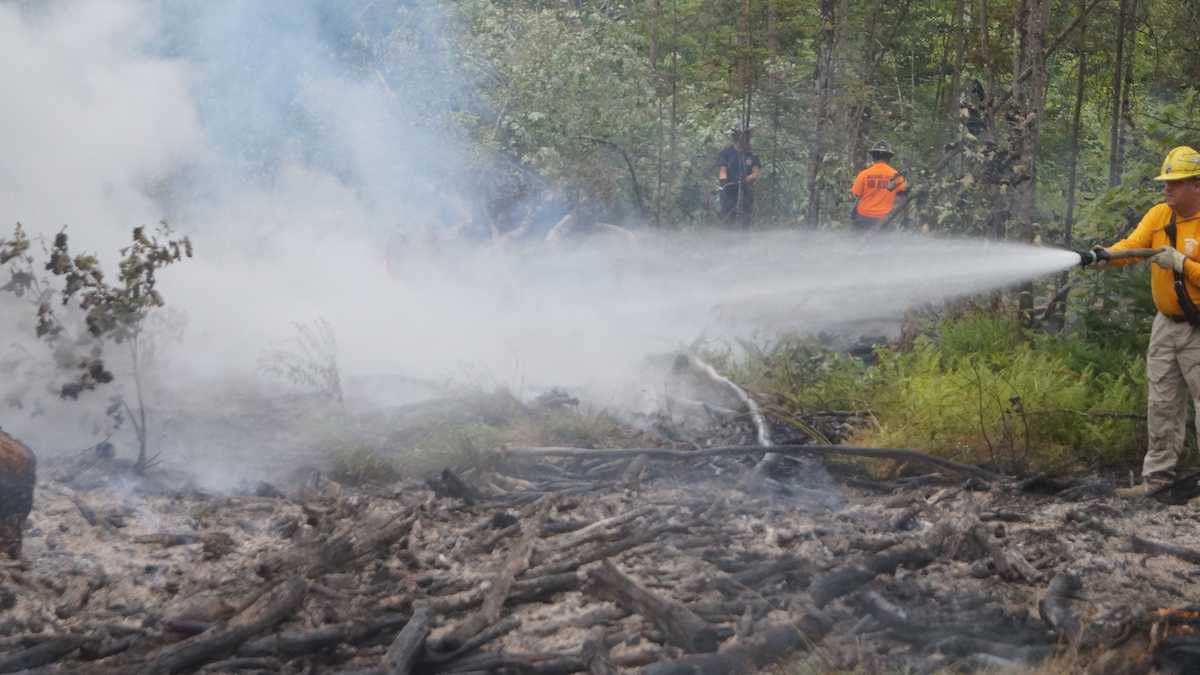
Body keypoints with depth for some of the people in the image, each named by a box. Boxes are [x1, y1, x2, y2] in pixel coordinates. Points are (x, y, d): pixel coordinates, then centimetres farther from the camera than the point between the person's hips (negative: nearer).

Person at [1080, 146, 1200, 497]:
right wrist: (1100, 254, -26)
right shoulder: (1159, 215, 3)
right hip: (1166, 323, 6)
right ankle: (1157, 476, 19)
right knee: (1161, 405, 11)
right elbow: (1131, 245, -8)